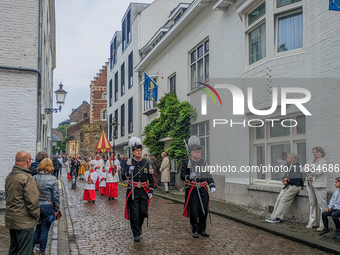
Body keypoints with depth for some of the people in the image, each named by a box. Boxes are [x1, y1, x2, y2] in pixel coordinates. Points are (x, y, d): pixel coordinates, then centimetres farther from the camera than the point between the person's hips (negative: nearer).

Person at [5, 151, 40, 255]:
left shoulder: (9, 176, 9)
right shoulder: (26, 177, -19)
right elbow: (32, 201, -20)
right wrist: (37, 215, -7)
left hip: (10, 219, 9)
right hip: (24, 222, -9)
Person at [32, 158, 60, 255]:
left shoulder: (34, 178, -2)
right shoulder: (53, 179, -11)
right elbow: (55, 196, -8)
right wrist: (57, 209, 2)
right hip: (48, 207, -3)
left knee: (38, 228, 20)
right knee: (45, 230, 9)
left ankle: (31, 247, 18)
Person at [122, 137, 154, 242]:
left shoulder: (146, 163, 6)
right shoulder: (129, 162, -1)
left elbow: (151, 178, 10)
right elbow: (123, 176, -5)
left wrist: (151, 191, 5)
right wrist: (129, 172, -25)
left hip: (144, 191, 2)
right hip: (133, 191, -2)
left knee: (143, 212, 5)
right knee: (134, 213, -1)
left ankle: (138, 227, 33)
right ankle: (136, 234, 9)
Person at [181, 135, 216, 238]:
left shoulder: (204, 162, 10)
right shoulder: (186, 162, 0)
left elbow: (208, 175, 9)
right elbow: (182, 175, -1)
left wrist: (212, 185, -5)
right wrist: (189, 177, -21)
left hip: (203, 189, 3)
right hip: (191, 190, -3)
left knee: (204, 210, 6)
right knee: (193, 211, 0)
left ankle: (202, 229, 20)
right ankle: (195, 230, 13)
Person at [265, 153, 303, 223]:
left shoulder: (298, 166, -10)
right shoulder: (289, 166, 17)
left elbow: (298, 179, -17)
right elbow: (285, 176, 20)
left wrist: (287, 179, -8)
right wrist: (284, 180, -2)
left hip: (295, 186, -8)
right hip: (288, 185, 8)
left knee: (284, 199, -16)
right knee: (279, 198, -5)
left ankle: (277, 218, -13)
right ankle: (273, 216, -4)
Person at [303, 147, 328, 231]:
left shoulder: (323, 162, -2)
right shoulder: (311, 162, 21)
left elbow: (318, 172, -16)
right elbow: (303, 169, 10)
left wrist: (308, 169, -5)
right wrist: (311, 169, -9)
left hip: (319, 184, -7)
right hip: (310, 184, 7)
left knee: (321, 204, -7)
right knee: (312, 203, 10)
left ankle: (323, 225, -5)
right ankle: (312, 222, 18)